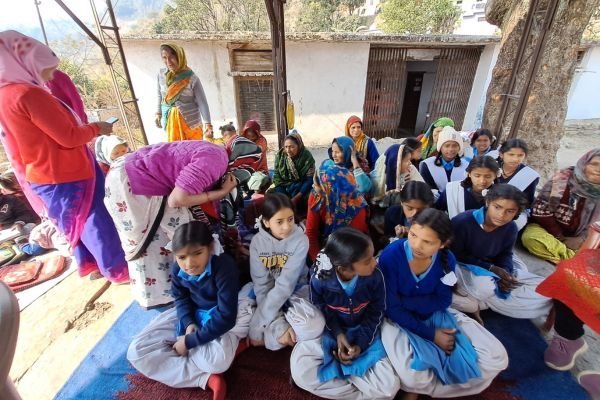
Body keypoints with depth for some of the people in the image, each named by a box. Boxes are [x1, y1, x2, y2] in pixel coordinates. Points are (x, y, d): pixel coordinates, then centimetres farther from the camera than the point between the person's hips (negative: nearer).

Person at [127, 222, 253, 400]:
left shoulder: (224, 267, -33)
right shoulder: (177, 269, -16)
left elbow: (225, 317, -32)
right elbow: (181, 298, 4)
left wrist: (190, 341, -25)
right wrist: (188, 323, -14)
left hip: (222, 317, -6)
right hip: (193, 313, 6)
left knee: (218, 359, -38)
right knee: (136, 351, -9)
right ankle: (207, 378, -16)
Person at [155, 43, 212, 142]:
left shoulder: (191, 78, -12)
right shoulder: (161, 74, 2)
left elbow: (202, 103, -14)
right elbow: (160, 95, 17)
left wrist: (207, 123, -21)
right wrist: (158, 113, 18)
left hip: (191, 122, -4)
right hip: (170, 122, 4)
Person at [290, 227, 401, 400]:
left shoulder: (375, 276, -25)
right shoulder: (320, 278, -27)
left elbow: (377, 312, -9)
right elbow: (320, 309, -7)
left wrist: (360, 343, -16)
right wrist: (337, 334, -20)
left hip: (364, 332, 1)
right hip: (329, 330, 0)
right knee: (300, 371, -21)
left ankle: (333, 369, -2)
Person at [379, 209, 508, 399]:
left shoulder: (447, 259, -13)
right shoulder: (391, 255, -27)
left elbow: (442, 302, -8)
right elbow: (390, 307, -20)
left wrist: (404, 300, -21)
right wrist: (430, 333, -21)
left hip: (434, 315, 5)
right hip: (399, 319, -5)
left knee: (497, 358, -4)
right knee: (413, 376, -32)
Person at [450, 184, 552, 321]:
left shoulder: (511, 228, -7)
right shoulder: (462, 221, -25)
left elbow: (505, 254, 6)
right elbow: (456, 255, -18)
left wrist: (506, 272, -18)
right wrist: (490, 268, -22)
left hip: (495, 269, 7)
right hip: (464, 267, -7)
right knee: (486, 287, -39)